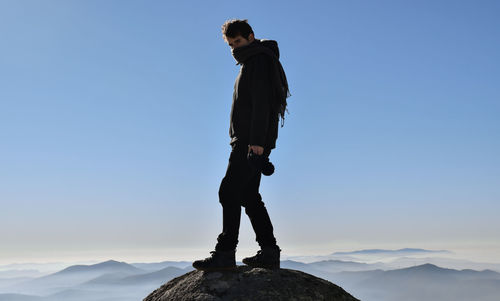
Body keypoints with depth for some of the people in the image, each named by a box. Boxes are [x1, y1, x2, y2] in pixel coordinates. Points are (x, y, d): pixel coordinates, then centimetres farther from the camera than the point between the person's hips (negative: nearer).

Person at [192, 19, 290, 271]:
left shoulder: (260, 60, -7)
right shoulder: (250, 63, 24)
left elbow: (261, 103, -18)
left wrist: (256, 142, -25)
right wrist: (254, 142, 16)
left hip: (252, 143, -10)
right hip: (247, 143, 10)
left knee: (229, 192, -13)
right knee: (249, 196, 9)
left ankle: (225, 254, -12)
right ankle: (269, 252, 12)